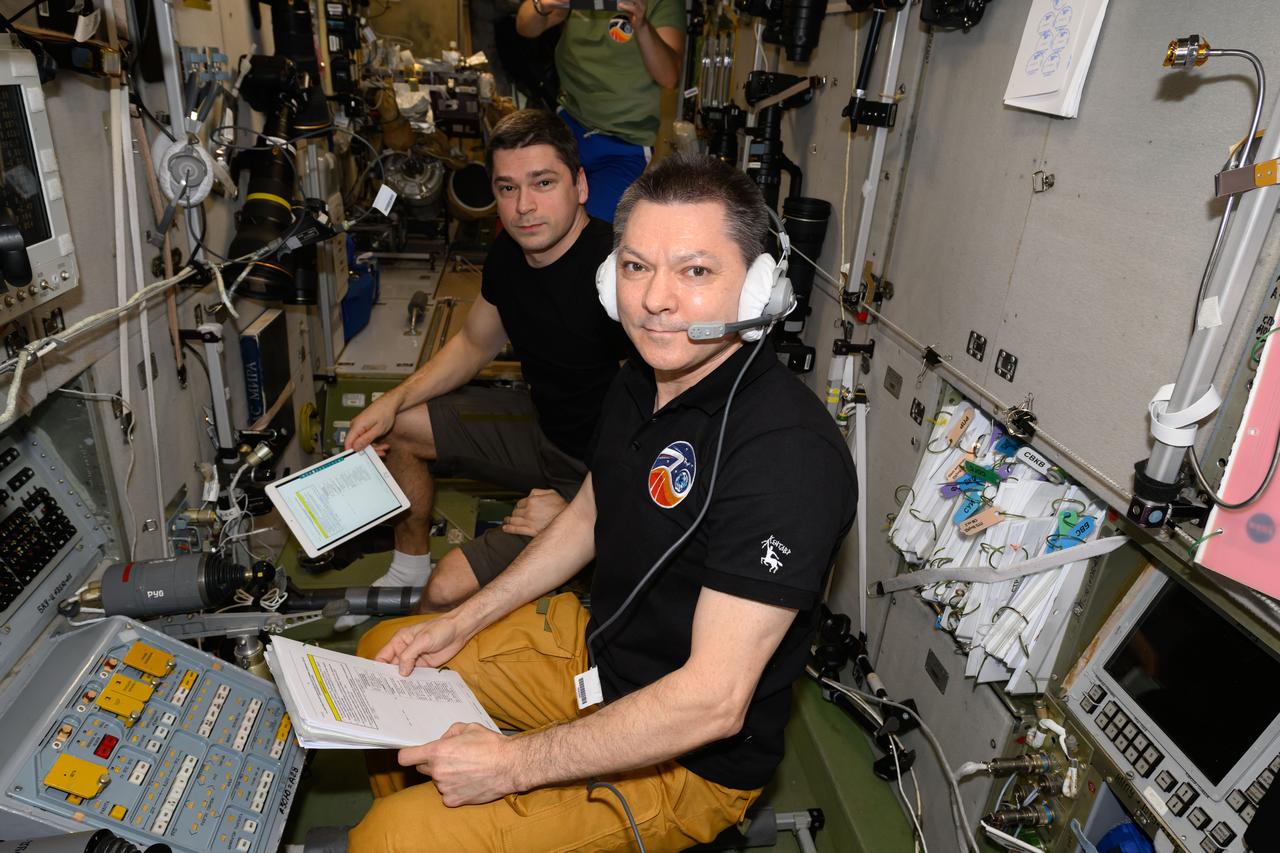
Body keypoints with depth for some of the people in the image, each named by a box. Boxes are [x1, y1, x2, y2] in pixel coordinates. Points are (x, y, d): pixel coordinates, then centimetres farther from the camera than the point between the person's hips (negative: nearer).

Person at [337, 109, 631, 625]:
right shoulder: (510, 252, -2)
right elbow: (475, 344, 15)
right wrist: (395, 400, 3)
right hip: (543, 425, 9)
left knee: (448, 592, -21)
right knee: (388, 428, 13)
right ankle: (409, 572, 29)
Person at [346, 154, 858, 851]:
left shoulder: (788, 453, -32)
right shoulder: (644, 380, -3)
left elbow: (715, 700, -31)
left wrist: (517, 763, -26)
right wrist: (461, 625, 7)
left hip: (691, 760, -8)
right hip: (597, 641, 8)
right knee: (385, 651, 19)